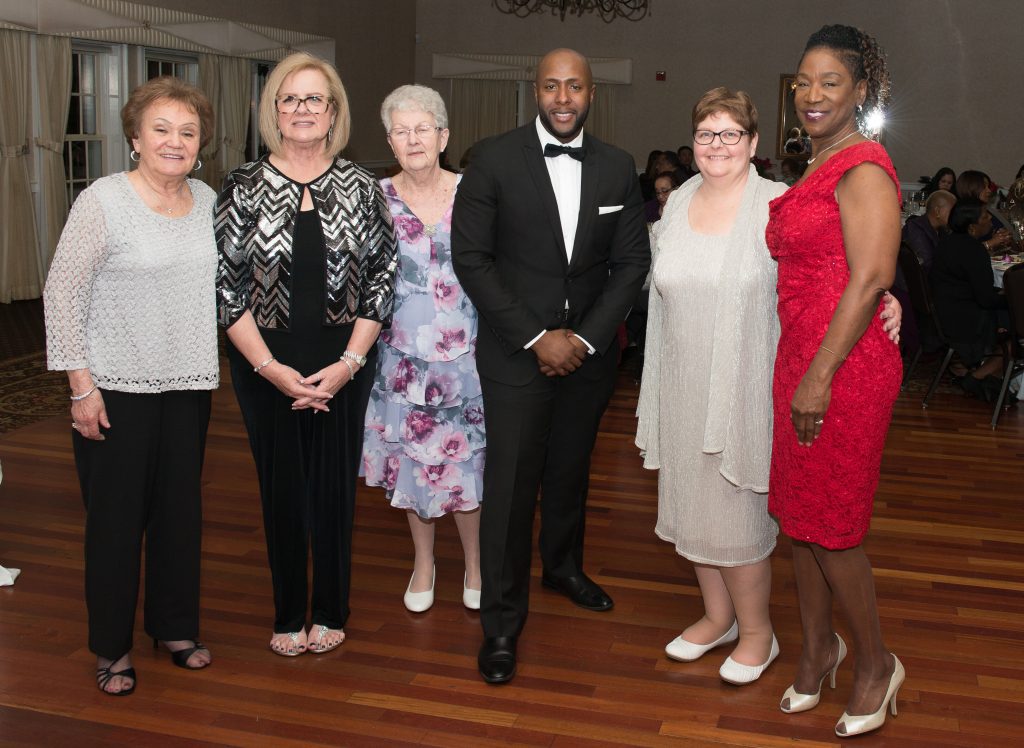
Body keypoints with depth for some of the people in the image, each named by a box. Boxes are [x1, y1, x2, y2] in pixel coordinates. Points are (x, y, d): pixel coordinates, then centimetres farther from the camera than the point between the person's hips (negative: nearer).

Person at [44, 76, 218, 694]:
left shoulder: (207, 200, 5)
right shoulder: (104, 201, -12)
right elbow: (63, 292, -11)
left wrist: (207, 364, 11)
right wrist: (82, 386, -14)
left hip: (188, 386, 5)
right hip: (117, 388, -5)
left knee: (181, 508, 14)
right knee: (117, 516, 6)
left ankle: (176, 625, 32)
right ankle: (111, 647, 22)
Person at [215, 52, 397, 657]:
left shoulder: (361, 186, 2)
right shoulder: (244, 187, -1)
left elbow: (383, 277, 0)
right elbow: (226, 284, -3)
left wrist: (349, 362, -9)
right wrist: (270, 367, -11)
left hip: (345, 363, 0)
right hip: (266, 364, 0)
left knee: (335, 486, 7)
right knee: (282, 488, 9)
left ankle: (330, 611, 26)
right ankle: (289, 615, 25)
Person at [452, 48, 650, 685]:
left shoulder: (618, 168, 2)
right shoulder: (495, 159, -8)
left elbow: (632, 262, 4)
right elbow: (470, 257, -10)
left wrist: (585, 337, -8)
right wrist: (536, 338, -13)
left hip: (590, 350, 4)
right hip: (516, 351, -3)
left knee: (570, 469, 18)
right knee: (511, 482, -3)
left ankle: (564, 566, 44)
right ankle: (502, 621, 10)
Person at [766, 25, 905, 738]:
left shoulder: (864, 167, -13)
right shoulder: (818, 169, 14)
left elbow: (870, 278, -20)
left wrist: (820, 376, -21)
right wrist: (801, 371, 14)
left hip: (845, 367, -9)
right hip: (800, 358, 9)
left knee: (829, 525, 2)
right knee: (798, 513, 15)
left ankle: (878, 663, 22)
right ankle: (819, 646, 33)